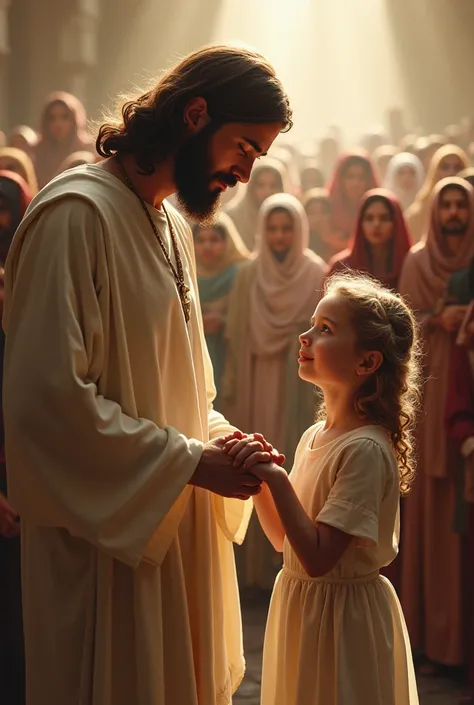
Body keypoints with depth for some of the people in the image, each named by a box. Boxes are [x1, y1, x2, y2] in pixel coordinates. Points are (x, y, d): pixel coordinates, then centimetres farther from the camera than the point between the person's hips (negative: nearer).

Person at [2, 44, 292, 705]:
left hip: (177, 526, 9)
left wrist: (219, 437, 1)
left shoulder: (173, 226, 14)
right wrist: (191, 461, -19)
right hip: (107, 539, -8)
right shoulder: (77, 212, -16)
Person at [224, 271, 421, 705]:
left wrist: (276, 477, -26)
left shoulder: (367, 449, -23)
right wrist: (258, 477, -5)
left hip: (343, 613, -8)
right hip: (298, 603, 8)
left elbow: (318, 558, -26)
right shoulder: (314, 436, 3)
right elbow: (283, 538, 8)